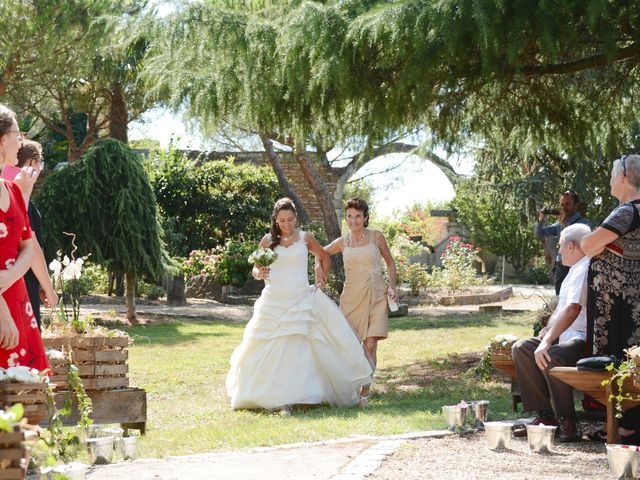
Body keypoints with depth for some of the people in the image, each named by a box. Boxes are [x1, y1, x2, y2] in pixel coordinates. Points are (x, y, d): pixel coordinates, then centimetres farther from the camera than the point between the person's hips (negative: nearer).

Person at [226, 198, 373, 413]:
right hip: (274, 302, 1)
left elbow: (324, 257, 20)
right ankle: (280, 398, 4)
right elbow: (255, 269, 8)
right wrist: (260, 273, -14)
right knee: (274, 350, -2)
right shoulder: (268, 240, 6)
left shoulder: (305, 238, 5)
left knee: (300, 346, -9)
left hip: (301, 300, -1)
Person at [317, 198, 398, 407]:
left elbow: (390, 262, 13)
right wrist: (319, 266, 1)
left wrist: (392, 286, 3)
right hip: (352, 296, 2)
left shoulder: (376, 237, 2)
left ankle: (365, 392, -6)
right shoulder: (342, 242, 6)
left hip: (376, 295, -2)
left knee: (370, 344, -10)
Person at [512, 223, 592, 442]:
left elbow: (572, 309, -28)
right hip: (567, 337, 11)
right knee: (521, 348, 2)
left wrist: (547, 341, -34)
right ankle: (544, 416, -3)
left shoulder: (585, 269, -15)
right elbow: (561, 307, 31)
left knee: (549, 358, -35)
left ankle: (567, 422, -22)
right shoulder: (575, 269, 20)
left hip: (584, 339, -11)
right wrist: (548, 329, 12)